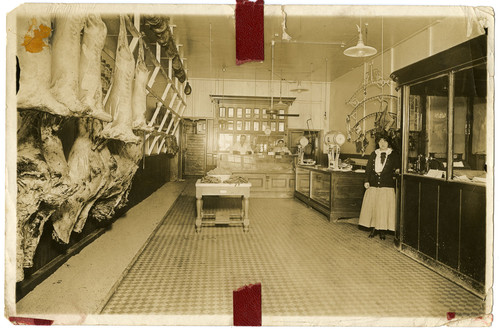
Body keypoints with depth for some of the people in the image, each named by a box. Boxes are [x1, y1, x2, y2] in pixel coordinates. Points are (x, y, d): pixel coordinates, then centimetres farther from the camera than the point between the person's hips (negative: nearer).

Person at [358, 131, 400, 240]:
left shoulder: (394, 154, 5)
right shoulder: (373, 154, 13)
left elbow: (398, 168, 11)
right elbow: (368, 168, 10)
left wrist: (397, 171, -11)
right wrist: (366, 181, 1)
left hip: (387, 186, -3)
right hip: (373, 185, 3)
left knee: (384, 208, -2)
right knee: (372, 206, 3)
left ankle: (382, 231, 9)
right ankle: (374, 228, 15)